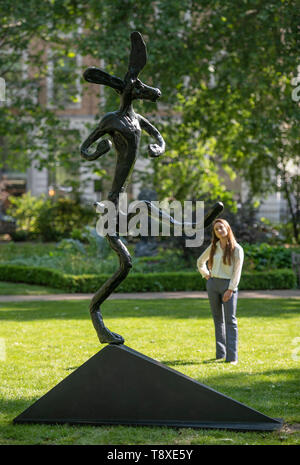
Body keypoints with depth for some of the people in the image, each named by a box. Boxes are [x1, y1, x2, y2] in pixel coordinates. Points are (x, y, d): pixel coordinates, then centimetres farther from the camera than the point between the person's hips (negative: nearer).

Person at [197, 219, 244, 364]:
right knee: (218, 320, 8)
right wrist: (206, 275, 12)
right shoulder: (213, 247, 9)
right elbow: (200, 261, 24)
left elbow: (237, 272, -8)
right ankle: (220, 353, 13)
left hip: (228, 285, -4)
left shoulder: (236, 249, -4)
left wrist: (230, 290, -15)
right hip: (213, 284, 5)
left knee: (230, 320, -8)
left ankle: (232, 356, -11)